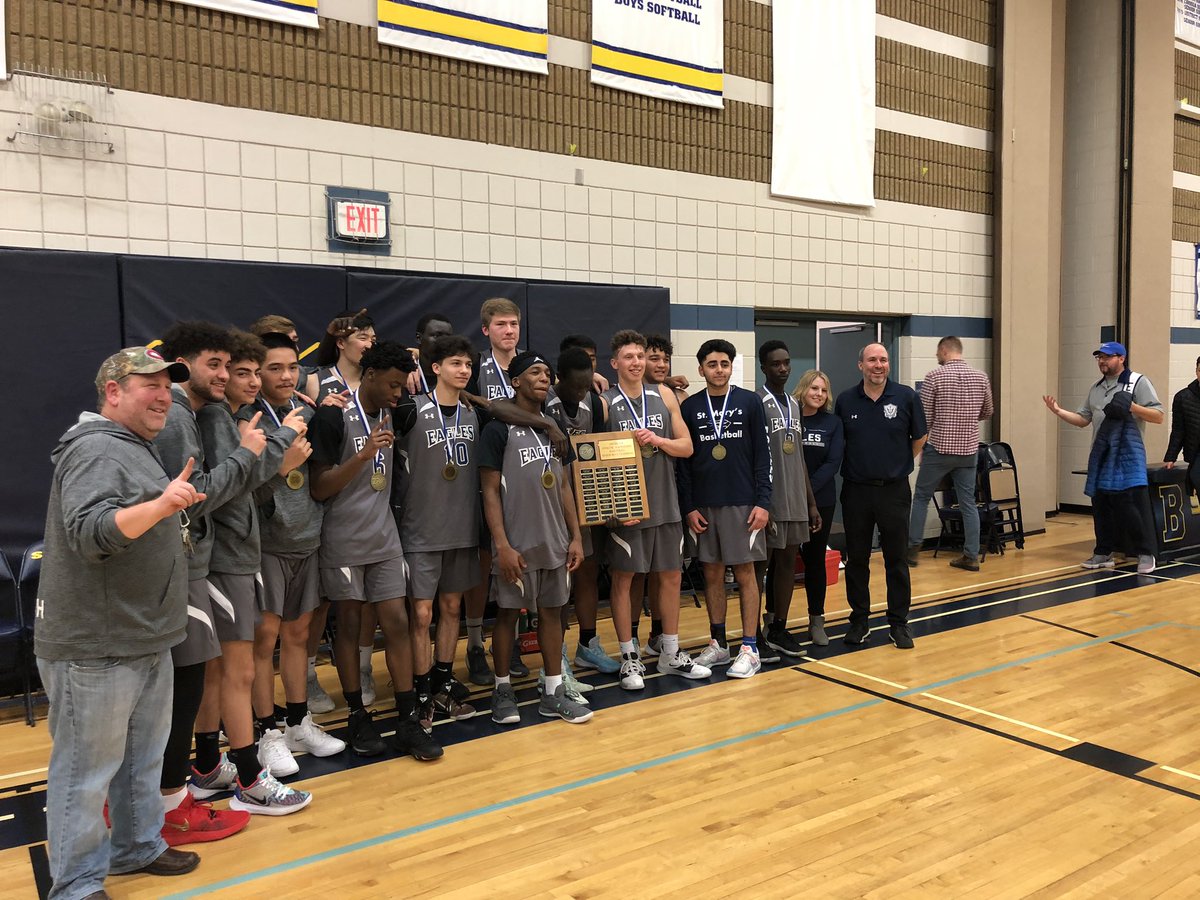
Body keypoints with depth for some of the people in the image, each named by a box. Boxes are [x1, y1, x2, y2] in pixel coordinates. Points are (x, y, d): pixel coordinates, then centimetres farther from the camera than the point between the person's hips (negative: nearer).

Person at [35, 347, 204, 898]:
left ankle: (138, 847, 35)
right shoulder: (95, 449, -16)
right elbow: (89, 533, -31)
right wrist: (160, 504, -42)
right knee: (87, 769, 1)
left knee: (144, 756, 20)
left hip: (148, 641, 10)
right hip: (94, 649, -10)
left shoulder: (138, 449, 16)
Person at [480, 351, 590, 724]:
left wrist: (575, 536, 8)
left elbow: (564, 487, 13)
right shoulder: (499, 428, -7)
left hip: (554, 542, 6)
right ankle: (503, 689, 20)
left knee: (552, 611, 10)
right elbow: (490, 491, -10)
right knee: (508, 612, 5)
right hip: (517, 543, -5)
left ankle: (553, 693, 19)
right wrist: (502, 545, -16)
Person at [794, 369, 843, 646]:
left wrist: (809, 489, -14)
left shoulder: (832, 423, 5)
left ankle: (817, 621, 20)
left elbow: (833, 463, -3)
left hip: (821, 500, 2)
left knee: (815, 559, 10)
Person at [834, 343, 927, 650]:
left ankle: (898, 623, 16)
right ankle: (859, 620, 20)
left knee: (897, 559, 6)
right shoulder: (845, 400, 1)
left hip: (894, 489, -1)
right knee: (856, 559, 8)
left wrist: (898, 464, 10)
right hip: (856, 490, 1)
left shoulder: (906, 396, -3)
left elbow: (919, 438, 8)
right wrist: (856, 464, 9)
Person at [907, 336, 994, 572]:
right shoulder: (981, 377, 2)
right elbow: (987, 413, 14)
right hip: (969, 450, 4)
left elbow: (924, 418, -8)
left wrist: (920, 446, 4)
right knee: (968, 503, 9)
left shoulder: (934, 376, -9)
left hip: (939, 449, -3)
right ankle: (971, 557, 10)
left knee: (921, 497, 11)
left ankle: (912, 550, 13)